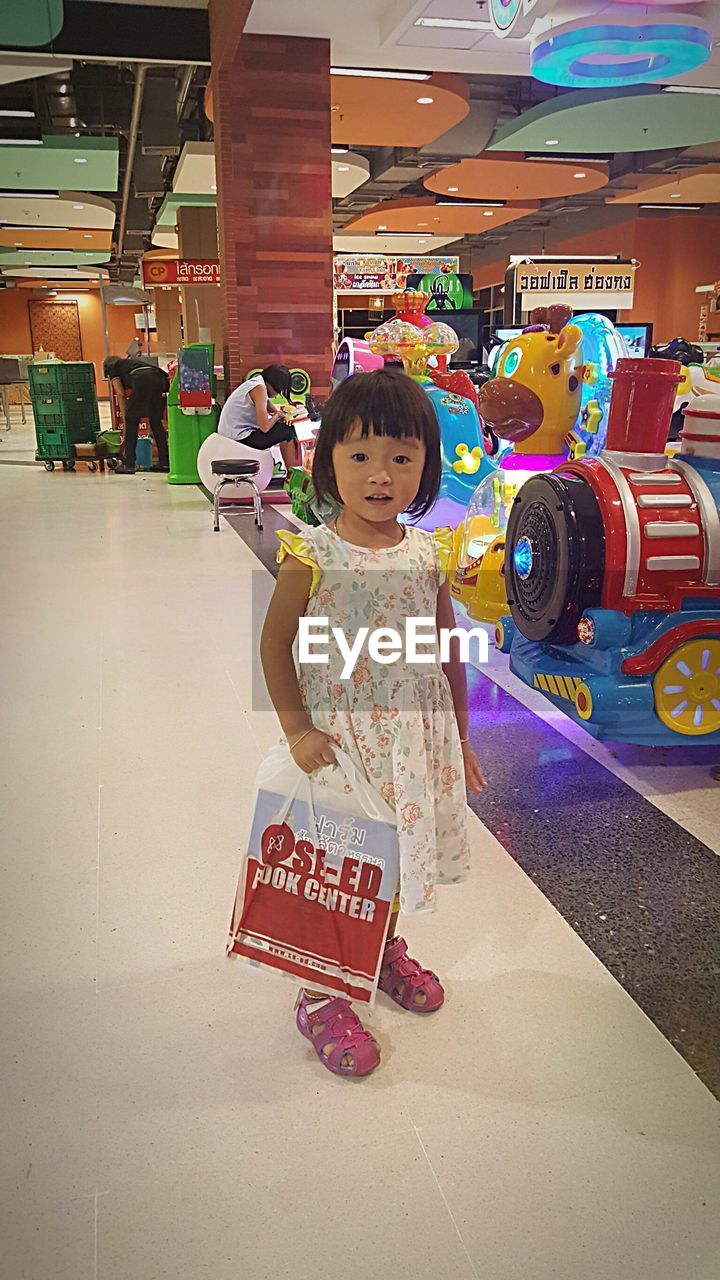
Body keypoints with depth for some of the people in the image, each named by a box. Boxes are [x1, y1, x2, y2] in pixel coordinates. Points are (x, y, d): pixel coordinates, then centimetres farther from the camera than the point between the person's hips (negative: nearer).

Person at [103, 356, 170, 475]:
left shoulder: (112, 367, 25)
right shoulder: (131, 361, 43)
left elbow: (120, 394, 13)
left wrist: (124, 419, 14)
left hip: (143, 380, -6)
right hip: (160, 378, 6)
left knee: (131, 420, 4)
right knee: (156, 421, 16)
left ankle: (128, 464, 2)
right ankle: (164, 462, 16)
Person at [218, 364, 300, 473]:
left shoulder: (256, 382, 10)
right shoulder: (260, 389, -19)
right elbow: (264, 427, -24)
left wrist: (280, 414, 0)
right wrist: (277, 415, -5)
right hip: (240, 437, -10)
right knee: (288, 432, -7)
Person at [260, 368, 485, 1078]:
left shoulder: (429, 554, -3)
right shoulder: (312, 556, -14)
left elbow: (448, 649, 7)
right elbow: (275, 644, -6)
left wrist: (460, 739, 11)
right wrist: (297, 730, -12)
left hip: (416, 737, 4)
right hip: (340, 734, -4)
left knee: (398, 851, 20)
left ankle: (387, 949, 49)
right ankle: (321, 994, 29)